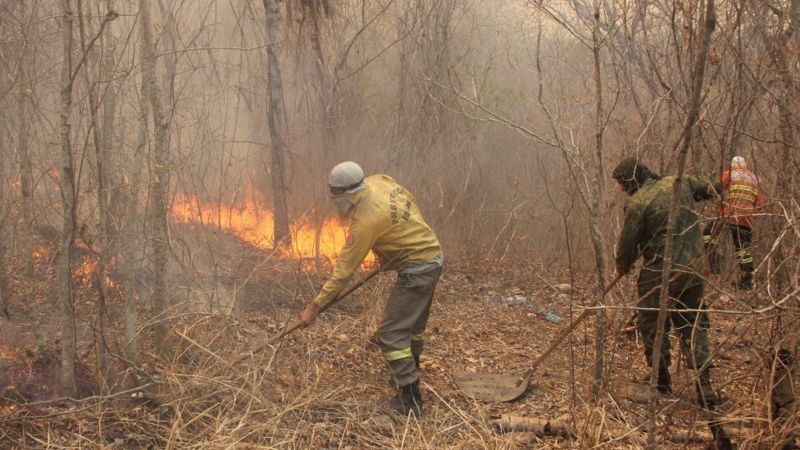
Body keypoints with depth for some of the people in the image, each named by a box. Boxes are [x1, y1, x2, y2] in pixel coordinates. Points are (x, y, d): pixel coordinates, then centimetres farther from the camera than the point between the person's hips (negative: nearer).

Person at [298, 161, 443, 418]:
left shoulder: (367, 220, -26)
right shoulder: (380, 181, -4)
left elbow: (344, 268, -22)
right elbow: (411, 201, 13)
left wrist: (316, 305, -17)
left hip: (417, 269, -10)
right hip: (433, 255, 10)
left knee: (391, 334, -7)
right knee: (414, 324, 26)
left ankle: (410, 401, -7)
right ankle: (409, 373, 45)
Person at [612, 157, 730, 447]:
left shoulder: (638, 203, -15)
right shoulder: (679, 183, 3)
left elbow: (627, 244, -6)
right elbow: (706, 189, 23)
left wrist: (623, 267, 13)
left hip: (661, 274, -6)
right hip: (694, 268, 7)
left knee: (653, 327, 12)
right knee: (693, 326, 12)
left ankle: (662, 387, 22)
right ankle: (706, 395, 9)